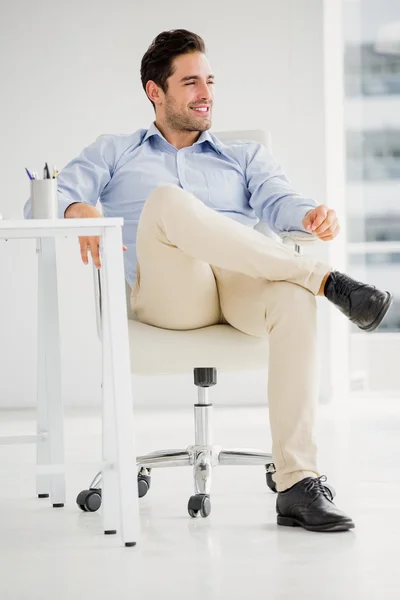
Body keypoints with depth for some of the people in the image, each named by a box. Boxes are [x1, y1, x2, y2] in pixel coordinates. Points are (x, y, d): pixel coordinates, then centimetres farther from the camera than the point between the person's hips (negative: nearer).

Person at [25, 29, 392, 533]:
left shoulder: (245, 157, 32)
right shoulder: (114, 153, 28)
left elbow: (278, 203, 11)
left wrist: (311, 215, -15)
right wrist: (77, 209, -14)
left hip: (245, 285, 2)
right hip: (168, 292, -1)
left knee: (294, 298, -36)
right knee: (166, 200, -34)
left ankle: (297, 485, -40)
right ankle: (326, 280, -35)